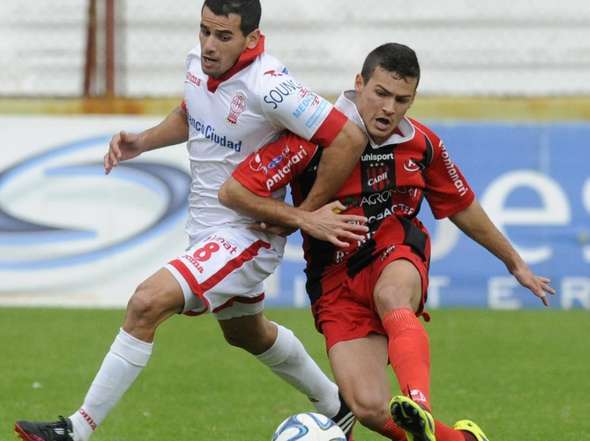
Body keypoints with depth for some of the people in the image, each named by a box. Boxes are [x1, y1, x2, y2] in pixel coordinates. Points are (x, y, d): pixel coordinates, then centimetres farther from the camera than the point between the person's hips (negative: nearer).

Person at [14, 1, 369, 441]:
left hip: (246, 235, -10)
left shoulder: (268, 87, -28)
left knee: (147, 303, -22)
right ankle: (336, 405, 51)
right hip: (209, 228, 10)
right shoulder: (199, 61, -3)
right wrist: (142, 141, 2)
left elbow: (350, 138, -28)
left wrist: (304, 214, -20)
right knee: (247, 334, 29)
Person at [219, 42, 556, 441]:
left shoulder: (421, 143, 0)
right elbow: (233, 191, -13)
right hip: (337, 282, -1)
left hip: (397, 259, 1)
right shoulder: (316, 138, -14)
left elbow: (462, 207, 19)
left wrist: (514, 262, 29)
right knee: (370, 409, -21)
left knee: (390, 295, -39)